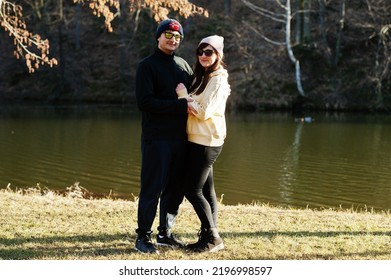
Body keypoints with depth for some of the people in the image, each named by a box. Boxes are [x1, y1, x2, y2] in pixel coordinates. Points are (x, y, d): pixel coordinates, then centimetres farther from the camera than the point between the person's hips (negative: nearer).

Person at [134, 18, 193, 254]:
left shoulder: (183, 65, 15)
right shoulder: (147, 65, -2)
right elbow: (145, 101, -14)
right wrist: (180, 105, -20)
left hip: (180, 137, 6)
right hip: (156, 139, -6)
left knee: (175, 189, 10)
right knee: (152, 189, -4)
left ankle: (165, 233, 21)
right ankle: (143, 236, 5)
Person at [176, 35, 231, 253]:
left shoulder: (218, 80, -12)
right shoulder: (204, 78, 17)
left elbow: (204, 112, -19)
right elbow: (196, 108, 11)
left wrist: (184, 95, -10)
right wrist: (187, 97, -10)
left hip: (206, 142, -9)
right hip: (200, 141, 9)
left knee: (193, 190, -9)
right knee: (206, 190, 9)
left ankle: (212, 237, -4)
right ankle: (210, 237, 12)